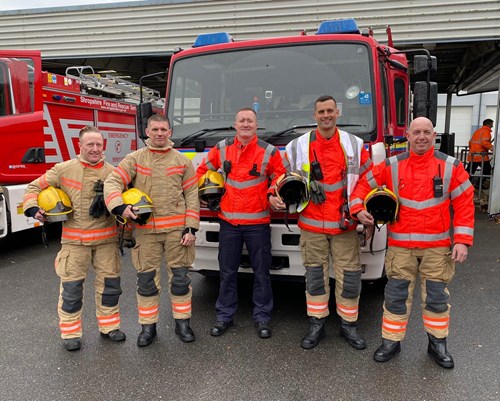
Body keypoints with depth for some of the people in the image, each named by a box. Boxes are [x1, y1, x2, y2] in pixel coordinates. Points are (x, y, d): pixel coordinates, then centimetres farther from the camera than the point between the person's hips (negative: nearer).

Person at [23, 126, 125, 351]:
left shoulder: (112, 172, 4)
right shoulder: (64, 170, -1)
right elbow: (35, 187, 6)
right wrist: (33, 208, -10)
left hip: (106, 239, 2)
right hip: (74, 239, -2)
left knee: (109, 282, 10)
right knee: (71, 286, 4)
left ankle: (109, 326, 27)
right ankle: (70, 332, 20)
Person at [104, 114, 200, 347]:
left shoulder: (182, 161, 6)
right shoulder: (135, 159, 5)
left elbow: (192, 195, 3)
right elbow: (113, 182, -6)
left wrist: (191, 228, -4)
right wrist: (120, 207, -25)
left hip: (177, 230, 0)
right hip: (146, 230, 0)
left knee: (180, 277, 7)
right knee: (146, 279, 7)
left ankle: (182, 322, 23)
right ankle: (148, 326, 22)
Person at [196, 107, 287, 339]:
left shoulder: (269, 152, -1)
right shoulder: (221, 149, 5)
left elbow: (279, 177, 7)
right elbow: (203, 170, 18)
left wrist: (273, 194, -10)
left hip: (258, 222, -1)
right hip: (228, 221, 2)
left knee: (261, 272, 7)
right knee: (227, 272, 11)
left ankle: (262, 317, 21)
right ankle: (224, 315, 24)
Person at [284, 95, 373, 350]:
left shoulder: (354, 145, 6)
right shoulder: (298, 146, 5)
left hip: (344, 224, 0)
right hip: (312, 224, 0)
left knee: (349, 276, 4)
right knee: (315, 275, 8)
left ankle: (348, 325, 22)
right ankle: (316, 326, 22)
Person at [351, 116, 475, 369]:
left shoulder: (451, 166, 0)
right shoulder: (391, 166, 1)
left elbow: (464, 203, -1)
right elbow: (364, 184, 9)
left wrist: (462, 240, -8)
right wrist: (358, 209, -9)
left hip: (437, 246, 0)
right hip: (401, 245, 0)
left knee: (436, 296, 11)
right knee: (396, 295, 7)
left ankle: (437, 343, 30)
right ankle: (391, 341, 22)